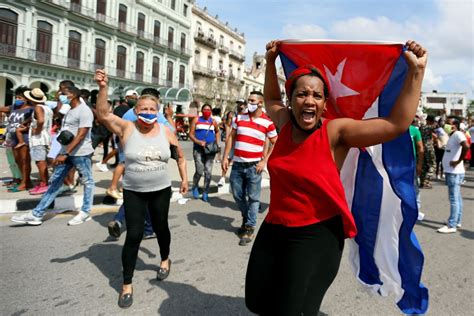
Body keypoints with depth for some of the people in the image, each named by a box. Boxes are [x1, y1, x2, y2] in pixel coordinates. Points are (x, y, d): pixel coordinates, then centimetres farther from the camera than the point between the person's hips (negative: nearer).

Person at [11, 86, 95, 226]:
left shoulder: (84, 111, -14)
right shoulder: (69, 110, 17)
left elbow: (81, 135, -21)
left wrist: (65, 154, -24)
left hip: (81, 153, -9)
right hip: (66, 152, 10)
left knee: (87, 182, 4)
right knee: (54, 182, 8)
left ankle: (85, 212, 15)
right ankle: (36, 214, 10)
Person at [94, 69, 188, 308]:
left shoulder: (166, 132, -2)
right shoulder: (126, 128, -7)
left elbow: (180, 156, 10)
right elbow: (102, 114, -22)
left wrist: (184, 179, 9)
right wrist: (103, 88, -33)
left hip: (161, 191, 2)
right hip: (133, 192, -2)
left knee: (160, 228, 18)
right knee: (134, 235, -2)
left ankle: (165, 259, 48)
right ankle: (127, 284, 15)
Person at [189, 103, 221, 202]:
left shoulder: (213, 122, 9)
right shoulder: (196, 120, 3)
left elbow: (217, 132, 26)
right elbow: (191, 134, 1)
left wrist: (217, 142, 10)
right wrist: (198, 142, -15)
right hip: (198, 149, -2)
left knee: (208, 172, 0)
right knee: (199, 171, -8)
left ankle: (205, 193, 11)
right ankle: (195, 187, 22)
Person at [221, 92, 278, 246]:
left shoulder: (267, 122, -4)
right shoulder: (239, 118, 7)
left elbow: (275, 143, 0)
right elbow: (231, 137, 10)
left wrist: (264, 161, -7)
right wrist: (225, 157, 4)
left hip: (254, 165, -4)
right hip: (237, 164, 4)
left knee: (253, 198, 3)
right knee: (237, 195, 13)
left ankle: (250, 228, 15)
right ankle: (246, 219, 37)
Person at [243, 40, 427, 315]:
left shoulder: (335, 132, -15)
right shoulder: (285, 123, 0)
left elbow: (397, 124, -21)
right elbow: (271, 98, 23)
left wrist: (416, 71, -21)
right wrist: (271, 61, 19)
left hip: (316, 236, -6)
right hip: (273, 230, 6)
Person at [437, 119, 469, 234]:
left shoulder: (458, 134, -14)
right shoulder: (452, 135, 16)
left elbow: (466, 147, -31)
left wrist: (458, 161, -24)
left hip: (454, 172, -10)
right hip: (451, 171, 10)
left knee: (454, 199, -7)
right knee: (457, 198, 15)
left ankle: (452, 225, -4)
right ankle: (457, 221, 25)